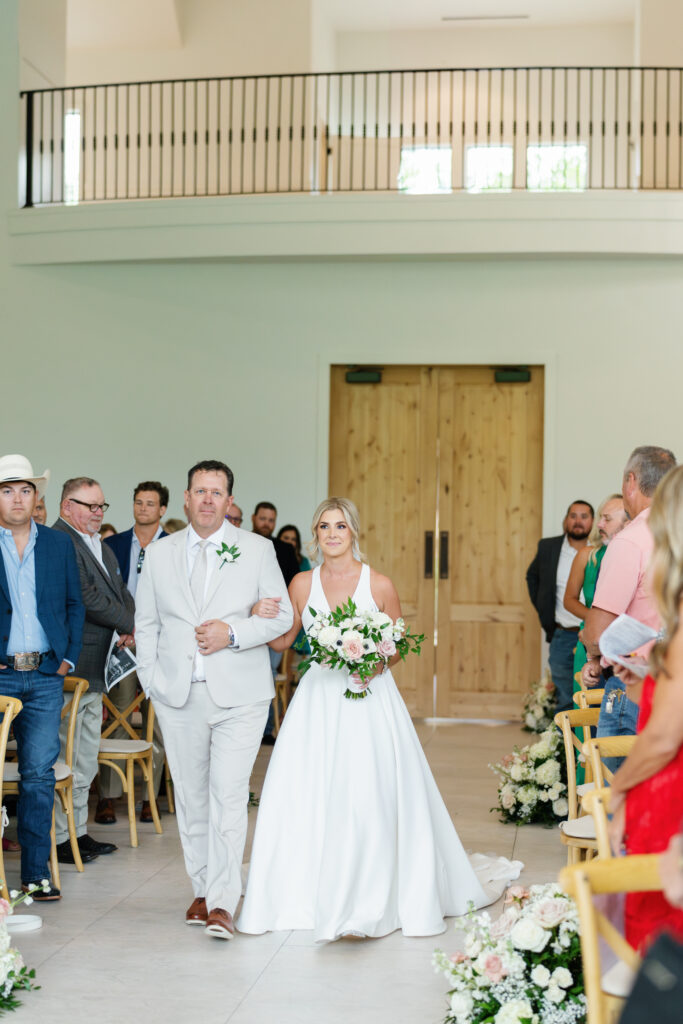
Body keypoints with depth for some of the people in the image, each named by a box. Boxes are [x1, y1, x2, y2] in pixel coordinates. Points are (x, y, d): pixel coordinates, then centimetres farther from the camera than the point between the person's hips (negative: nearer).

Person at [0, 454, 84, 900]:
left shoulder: (59, 545, 10)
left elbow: (75, 606, 15)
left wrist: (69, 659, 6)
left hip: (46, 676, 2)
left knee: (40, 774, 2)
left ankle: (37, 872, 10)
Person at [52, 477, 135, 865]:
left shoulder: (102, 548, 18)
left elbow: (122, 594, 18)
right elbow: (87, 599, -20)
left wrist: (128, 627, -4)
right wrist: (131, 624, -10)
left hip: (94, 669, 10)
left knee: (87, 760, 16)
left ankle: (79, 831, 25)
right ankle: (59, 839, 5)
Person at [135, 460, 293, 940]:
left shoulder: (258, 550, 4)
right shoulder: (160, 554, 10)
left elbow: (282, 616, 3)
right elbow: (146, 623, 14)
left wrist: (233, 635, -12)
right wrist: (151, 679, 4)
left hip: (239, 696, -3)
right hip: (178, 698, 3)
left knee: (228, 796, -11)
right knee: (191, 796, 9)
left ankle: (223, 903, -11)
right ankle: (203, 890, 22)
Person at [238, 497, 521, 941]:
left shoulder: (380, 585, -2)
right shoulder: (303, 583, 5)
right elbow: (283, 641, 11)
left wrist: (378, 662, -13)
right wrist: (263, 617, -8)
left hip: (370, 701, -3)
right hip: (318, 702, 3)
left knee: (372, 796, -9)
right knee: (305, 796, 0)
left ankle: (373, 897, 3)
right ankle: (308, 893, 16)